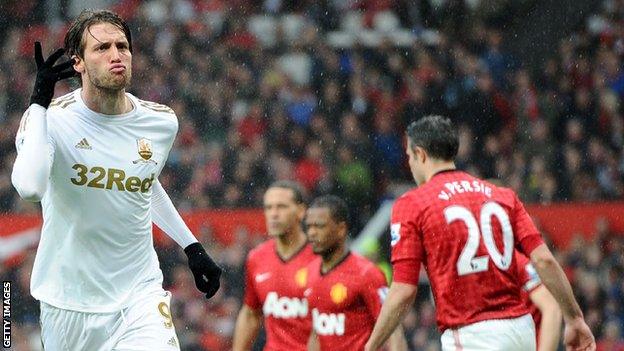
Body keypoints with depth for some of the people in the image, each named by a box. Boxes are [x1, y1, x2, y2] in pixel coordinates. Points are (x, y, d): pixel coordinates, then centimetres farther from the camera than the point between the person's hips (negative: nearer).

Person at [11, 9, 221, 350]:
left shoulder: (161, 123, 1)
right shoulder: (51, 119, -13)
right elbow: (29, 187, -34)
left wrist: (191, 246, 20)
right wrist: (39, 102, -27)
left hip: (139, 293, 2)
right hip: (70, 302, -2)